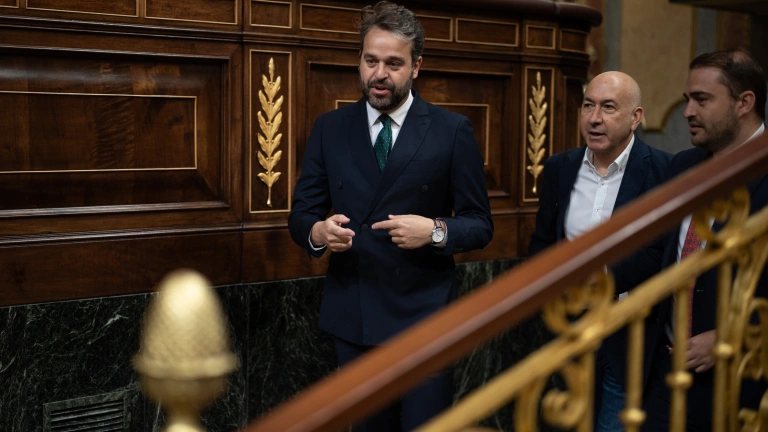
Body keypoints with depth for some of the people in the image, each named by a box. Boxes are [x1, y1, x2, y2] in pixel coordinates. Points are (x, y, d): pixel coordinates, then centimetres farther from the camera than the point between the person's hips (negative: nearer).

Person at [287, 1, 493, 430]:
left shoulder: (452, 130, -4)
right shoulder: (329, 128, 4)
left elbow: (480, 224, -2)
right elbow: (301, 214, 6)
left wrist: (436, 231, -22)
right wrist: (317, 231, -17)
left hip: (423, 315, -3)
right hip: (351, 315, 3)